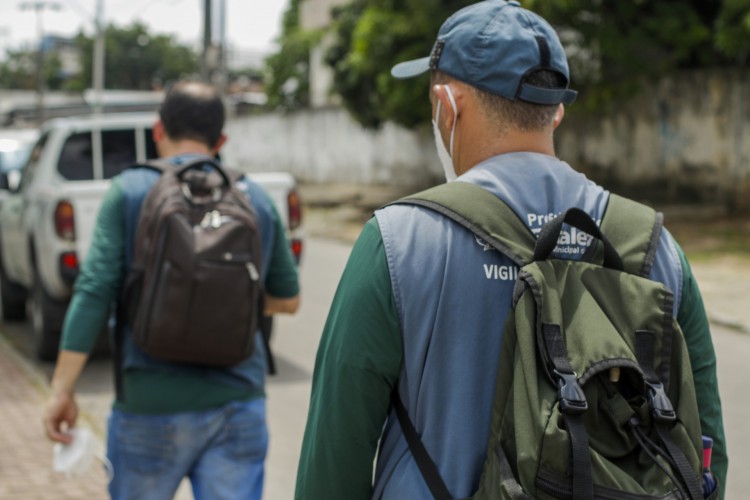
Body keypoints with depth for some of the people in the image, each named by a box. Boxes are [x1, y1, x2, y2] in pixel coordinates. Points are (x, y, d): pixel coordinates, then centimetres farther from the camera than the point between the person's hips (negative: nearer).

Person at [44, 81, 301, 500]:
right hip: (238, 405, 2)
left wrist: (63, 389, -9)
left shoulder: (131, 191, -4)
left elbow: (94, 293, -12)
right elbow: (288, 299, 14)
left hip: (152, 406, -1)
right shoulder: (257, 199, 4)